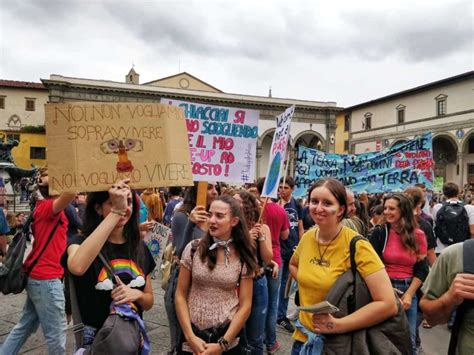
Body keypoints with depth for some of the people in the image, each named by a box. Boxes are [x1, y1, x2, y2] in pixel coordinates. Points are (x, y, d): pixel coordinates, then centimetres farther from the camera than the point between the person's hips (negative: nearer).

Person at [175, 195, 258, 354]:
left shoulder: (244, 258, -7)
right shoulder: (193, 249, -8)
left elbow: (245, 305, -4)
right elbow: (180, 295, -2)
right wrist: (190, 337, -8)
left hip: (229, 338, 0)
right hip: (194, 336, 0)